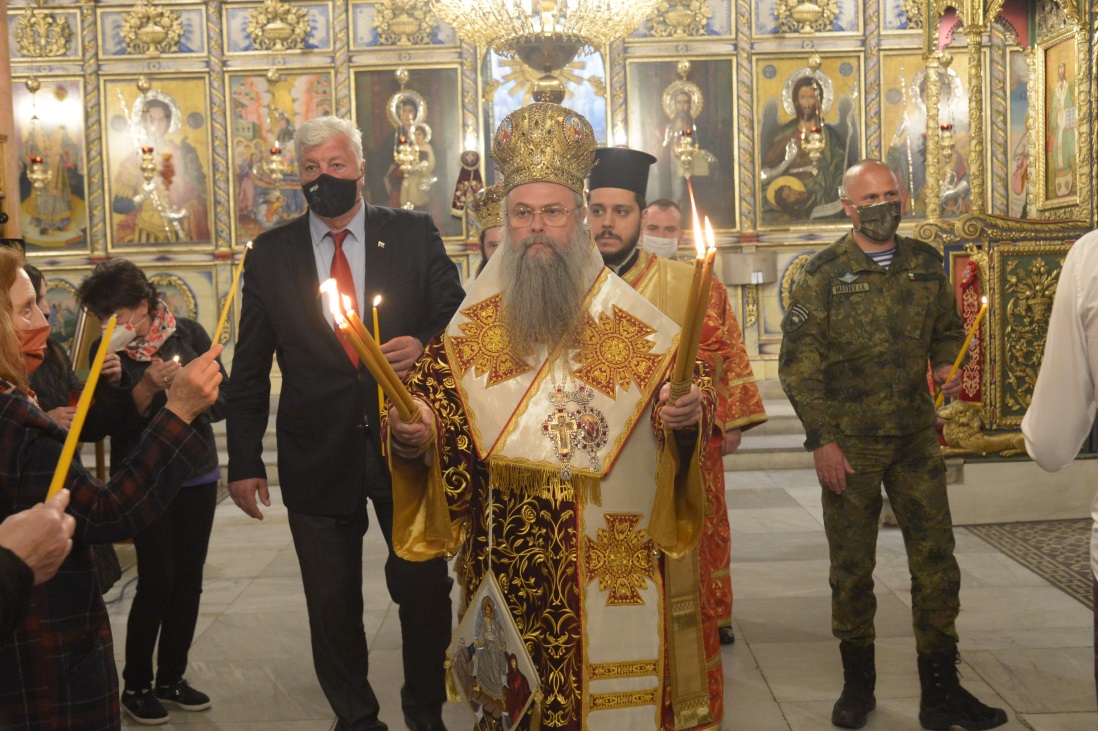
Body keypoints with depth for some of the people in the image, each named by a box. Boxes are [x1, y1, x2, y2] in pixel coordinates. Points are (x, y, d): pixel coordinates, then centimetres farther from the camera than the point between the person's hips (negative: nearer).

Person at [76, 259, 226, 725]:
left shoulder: (188, 333, -3)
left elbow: (223, 400, -4)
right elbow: (98, 425, -11)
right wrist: (144, 390, -22)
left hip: (197, 475, 2)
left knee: (188, 579, 7)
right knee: (157, 580, -6)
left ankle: (171, 677, 22)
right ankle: (136, 685, 12)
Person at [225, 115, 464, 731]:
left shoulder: (415, 234, 1)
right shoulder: (270, 254, 4)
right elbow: (250, 367, 5)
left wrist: (425, 344, -19)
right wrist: (244, 461, 2)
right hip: (317, 460, 1)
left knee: (426, 592, 8)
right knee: (332, 606, 12)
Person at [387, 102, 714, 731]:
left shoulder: (636, 323, 2)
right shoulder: (470, 332, 4)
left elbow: (688, 384, 5)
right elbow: (427, 412, 6)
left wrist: (686, 413, -16)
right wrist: (411, 435, -15)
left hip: (614, 570, 0)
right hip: (507, 567, 1)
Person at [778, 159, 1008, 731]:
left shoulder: (926, 264, 7)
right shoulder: (824, 274, -5)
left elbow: (948, 329, 21)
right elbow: (797, 362, -7)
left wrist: (945, 366, -2)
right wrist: (820, 439, -12)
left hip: (917, 437, 3)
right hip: (849, 444, -3)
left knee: (936, 560, 4)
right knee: (851, 566, 7)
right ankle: (857, 684, 25)